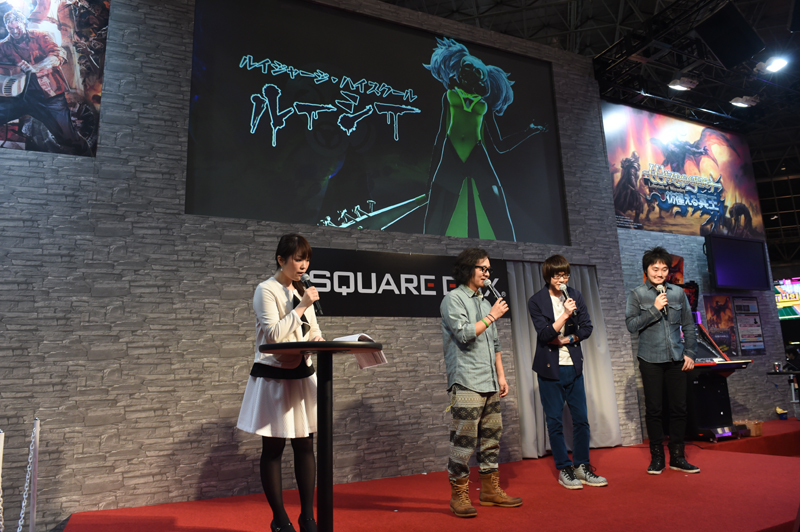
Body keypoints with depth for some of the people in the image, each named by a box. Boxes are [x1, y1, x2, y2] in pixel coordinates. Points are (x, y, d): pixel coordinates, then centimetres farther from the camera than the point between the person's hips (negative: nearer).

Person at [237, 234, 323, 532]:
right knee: (273, 449, 5)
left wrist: (317, 338, -4)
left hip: (302, 375, 6)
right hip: (274, 376, -6)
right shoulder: (266, 290, -9)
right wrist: (301, 307, -18)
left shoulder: (302, 291, 12)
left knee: (305, 446, 8)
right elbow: (274, 334, -18)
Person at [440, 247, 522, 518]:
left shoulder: (484, 302, 20)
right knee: (464, 438, -7)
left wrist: (501, 376, 17)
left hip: (489, 384, 8)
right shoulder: (454, 299, -4)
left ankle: (490, 490, 23)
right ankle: (459, 496, 5)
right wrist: (491, 316, -7)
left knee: (491, 435, 12)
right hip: (466, 383, -8)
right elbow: (465, 334, -16)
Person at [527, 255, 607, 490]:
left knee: (581, 418, 7)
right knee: (555, 421, 4)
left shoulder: (575, 296, 5)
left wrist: (566, 340, -8)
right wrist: (565, 315, -24)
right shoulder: (536, 301, -7)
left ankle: (582, 466, 23)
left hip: (573, 366, 3)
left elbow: (586, 328, 6)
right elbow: (544, 334, -14)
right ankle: (564, 470, 17)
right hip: (550, 368, -3)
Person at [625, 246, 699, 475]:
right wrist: (655, 309, -14)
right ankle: (657, 457, 15)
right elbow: (631, 324, -7)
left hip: (676, 359, 3)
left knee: (679, 407, 5)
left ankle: (677, 456, 19)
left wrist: (690, 353, 5)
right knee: (653, 409, 3)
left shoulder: (678, 293, 9)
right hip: (651, 360, -2)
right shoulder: (637, 294, 1)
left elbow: (689, 326, 12)